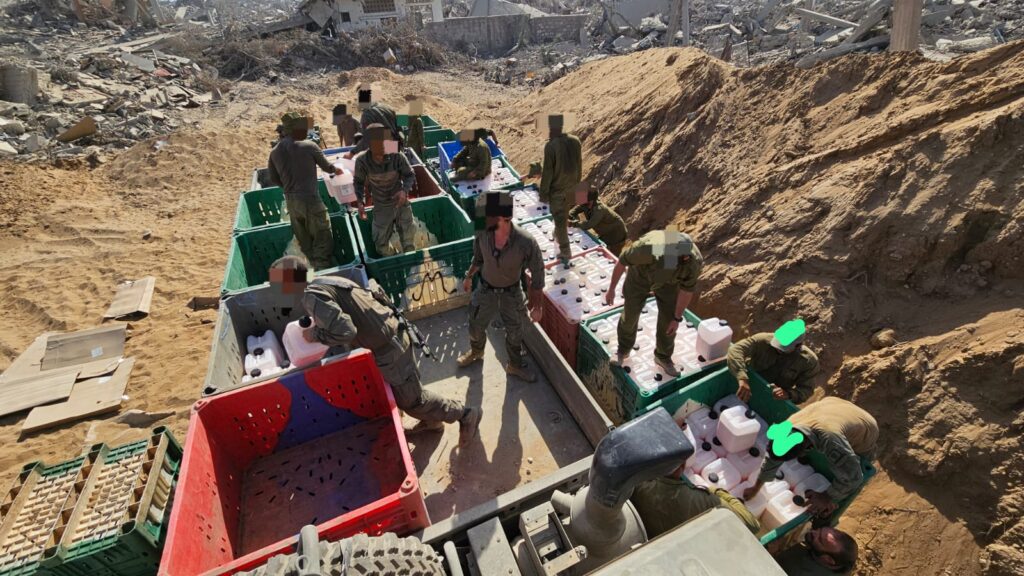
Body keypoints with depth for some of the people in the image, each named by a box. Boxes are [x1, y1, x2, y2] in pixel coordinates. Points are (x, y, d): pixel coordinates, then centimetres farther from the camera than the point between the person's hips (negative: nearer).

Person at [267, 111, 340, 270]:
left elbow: (274, 179, 13)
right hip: (309, 199, -6)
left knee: (304, 242, 16)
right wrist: (336, 170, 25)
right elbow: (326, 167, 4)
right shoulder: (309, 146, -8)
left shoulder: (275, 152, 8)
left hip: (290, 202, 6)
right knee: (322, 237, 2)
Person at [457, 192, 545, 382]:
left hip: (511, 293, -2)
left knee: (514, 333, 18)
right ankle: (476, 352, 58)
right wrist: (469, 277, 14)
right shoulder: (482, 234, -24)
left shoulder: (526, 242, -34)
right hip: (486, 290, 3)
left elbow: (537, 275, -19)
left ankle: (515, 365, 48)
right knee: (476, 327, 22)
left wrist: (537, 306, -12)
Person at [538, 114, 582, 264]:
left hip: (557, 189, -6)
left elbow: (547, 172, -20)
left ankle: (565, 251, 9)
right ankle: (560, 235, 49)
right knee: (564, 215, 27)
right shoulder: (575, 141, -3)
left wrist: (543, 193, -10)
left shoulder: (551, 146, -23)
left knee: (559, 219, 4)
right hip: (571, 187, 6)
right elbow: (579, 165, 7)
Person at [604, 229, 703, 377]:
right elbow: (622, 261, -24)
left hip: (669, 281, 1)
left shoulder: (695, 261, -37)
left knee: (668, 320, 7)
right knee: (630, 315, 8)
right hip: (640, 275, -1)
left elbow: (687, 290, -17)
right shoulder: (646, 246, -46)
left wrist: (677, 318, -7)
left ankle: (663, 357, 35)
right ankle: (624, 349, 37)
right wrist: (611, 289, -11)